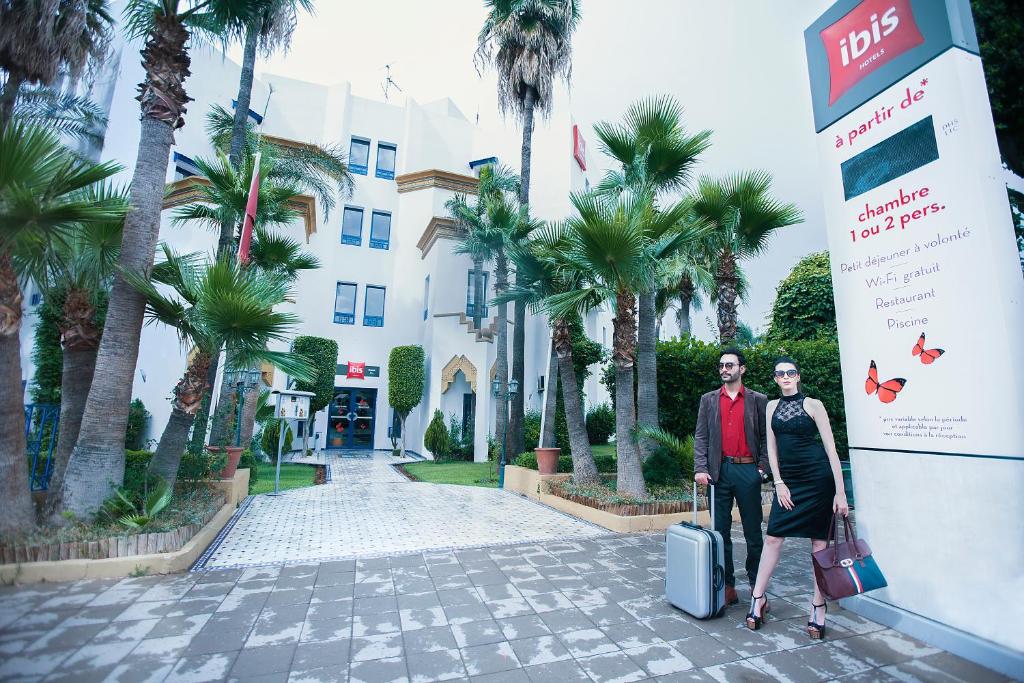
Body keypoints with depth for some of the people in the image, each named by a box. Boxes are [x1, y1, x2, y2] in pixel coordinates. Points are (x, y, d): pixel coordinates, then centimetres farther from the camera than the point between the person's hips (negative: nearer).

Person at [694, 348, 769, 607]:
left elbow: (765, 437, 6)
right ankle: (727, 586, 18)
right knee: (721, 532, 7)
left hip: (748, 471, -1)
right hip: (719, 471, 1)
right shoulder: (709, 400, 9)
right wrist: (700, 469, -5)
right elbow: (700, 436, 5)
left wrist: (762, 467, -5)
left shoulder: (758, 400, 6)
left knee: (753, 532, 8)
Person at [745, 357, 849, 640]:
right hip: (788, 479, 4)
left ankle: (818, 606, 17)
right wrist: (779, 483, 1)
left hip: (818, 478, -3)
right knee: (773, 537, 2)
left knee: (819, 542, 5)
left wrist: (840, 492, -10)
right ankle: (758, 598, 13)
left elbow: (831, 448, -6)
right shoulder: (772, 407, 10)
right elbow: (772, 447, 9)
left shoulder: (813, 405, -3)